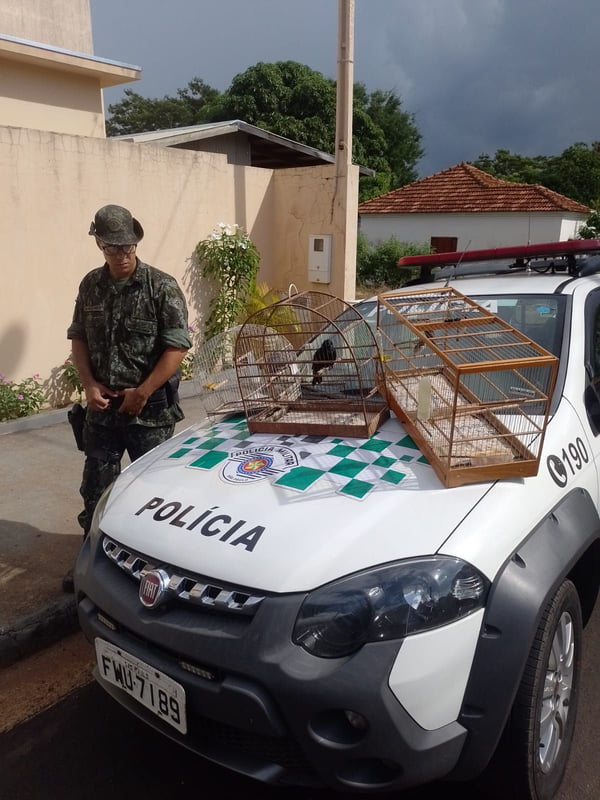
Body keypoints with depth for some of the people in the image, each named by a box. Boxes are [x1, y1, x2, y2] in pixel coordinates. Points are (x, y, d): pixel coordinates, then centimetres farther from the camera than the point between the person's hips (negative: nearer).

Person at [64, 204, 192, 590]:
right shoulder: (91, 285, 5)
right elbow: (78, 338, 11)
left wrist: (142, 393, -17)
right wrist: (89, 385, -4)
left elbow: (177, 347, -14)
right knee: (95, 486, 13)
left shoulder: (162, 286, -10)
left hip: (151, 408, -4)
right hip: (102, 406, 5)